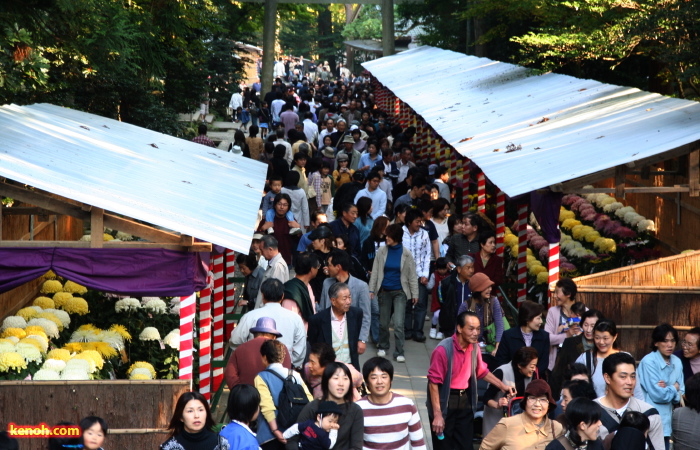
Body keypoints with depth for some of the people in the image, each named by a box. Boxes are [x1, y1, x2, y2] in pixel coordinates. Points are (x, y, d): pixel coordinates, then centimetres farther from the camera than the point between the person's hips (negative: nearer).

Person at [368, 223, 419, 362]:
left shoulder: (406, 254, -6)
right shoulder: (382, 251, -2)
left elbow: (412, 275, 0)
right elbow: (375, 271, 2)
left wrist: (414, 294, 0)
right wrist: (371, 289, -2)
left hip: (400, 292, -2)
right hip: (384, 291, 2)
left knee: (398, 323, -11)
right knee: (383, 322, 12)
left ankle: (399, 352, -4)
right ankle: (382, 347, 32)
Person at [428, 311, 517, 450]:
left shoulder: (474, 347, 0)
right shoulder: (443, 350, -22)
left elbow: (481, 371, 18)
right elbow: (434, 382, -20)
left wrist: (502, 386, 10)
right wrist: (437, 415, -21)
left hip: (465, 400, 6)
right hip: (445, 401, -6)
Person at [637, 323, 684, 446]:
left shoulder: (677, 362, 7)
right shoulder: (648, 362, -12)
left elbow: (680, 394, 9)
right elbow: (657, 395, -15)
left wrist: (667, 389, -11)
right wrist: (673, 388, 2)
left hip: (667, 422, 6)